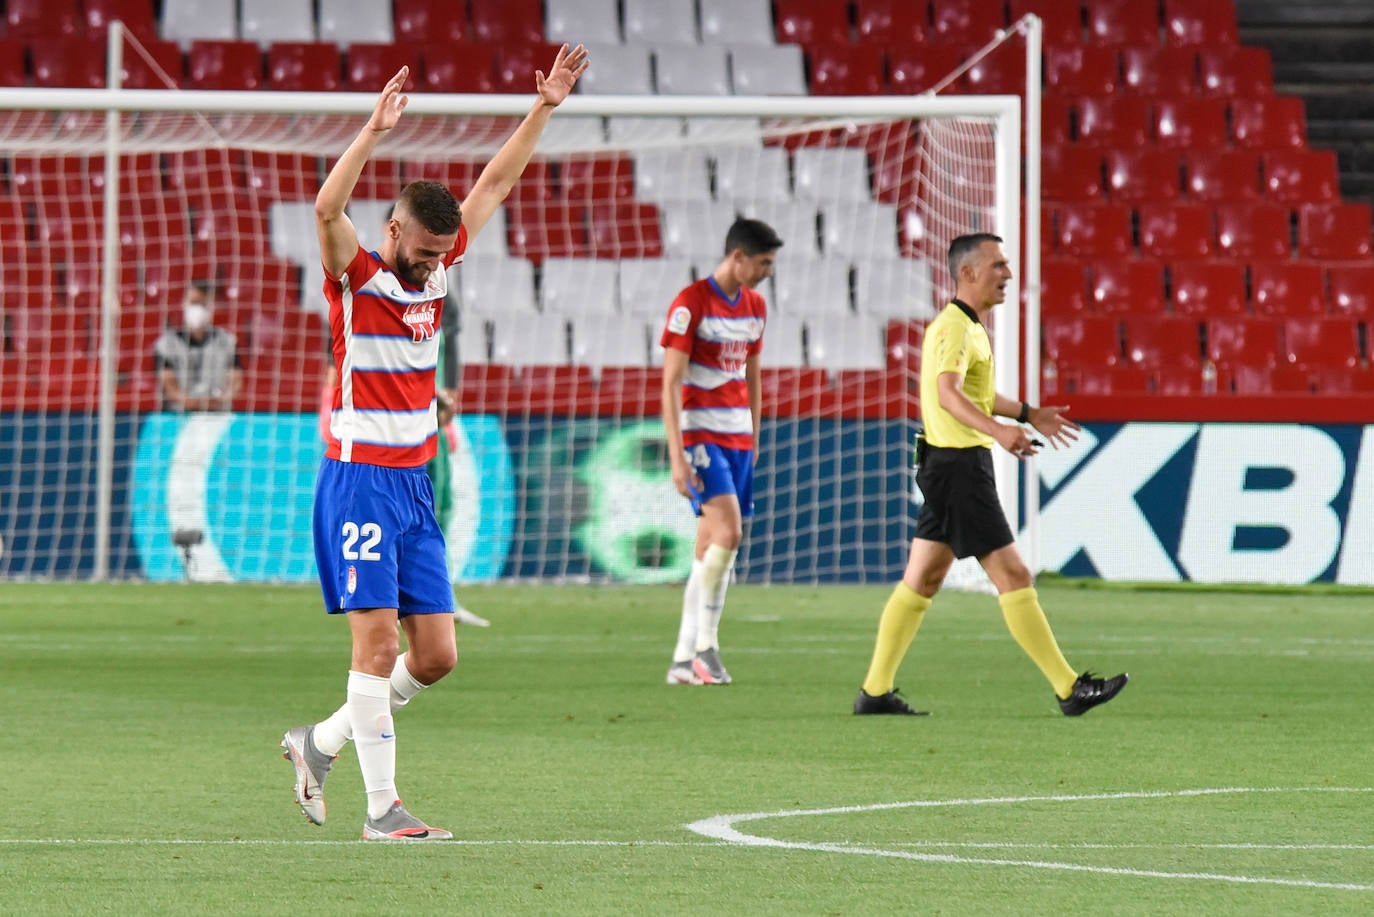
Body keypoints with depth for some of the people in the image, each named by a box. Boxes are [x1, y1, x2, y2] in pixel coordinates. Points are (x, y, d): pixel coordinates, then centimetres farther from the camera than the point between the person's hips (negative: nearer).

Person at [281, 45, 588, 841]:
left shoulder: (438, 269, 9)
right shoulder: (356, 278, -9)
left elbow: (496, 184, 14)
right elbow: (327, 208, -29)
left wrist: (544, 108, 9)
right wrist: (373, 134, -39)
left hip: (416, 484, 7)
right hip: (360, 482, -7)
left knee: (437, 655, 4)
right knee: (378, 642, -11)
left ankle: (322, 743, 21)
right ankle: (383, 807, -8)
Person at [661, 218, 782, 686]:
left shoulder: (755, 306, 12)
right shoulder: (691, 304, -10)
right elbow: (670, 383, -13)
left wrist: (753, 442, 19)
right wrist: (677, 457, -18)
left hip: (738, 438, 7)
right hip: (699, 433, -7)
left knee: (710, 550, 5)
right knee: (727, 530, -21)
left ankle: (684, 660, 8)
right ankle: (705, 645, -15)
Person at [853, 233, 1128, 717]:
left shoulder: (968, 326, 17)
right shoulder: (954, 327, -16)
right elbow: (947, 393, -33)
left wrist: (1029, 415, 41)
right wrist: (998, 430, -48)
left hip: (949, 464, 11)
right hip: (960, 464, -11)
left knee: (922, 579, 11)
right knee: (1013, 576, -8)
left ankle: (876, 691, 13)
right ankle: (1069, 688, -7)